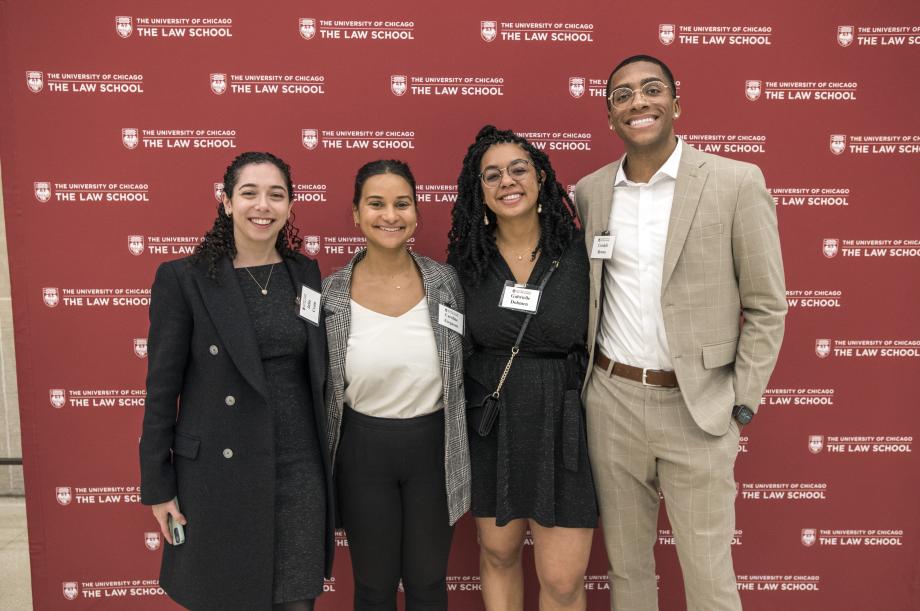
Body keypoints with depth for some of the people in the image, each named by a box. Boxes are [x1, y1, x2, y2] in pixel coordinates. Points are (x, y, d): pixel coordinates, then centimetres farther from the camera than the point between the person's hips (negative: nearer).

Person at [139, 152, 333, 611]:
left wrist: (328, 465, 12)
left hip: (299, 469, 3)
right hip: (218, 473, -3)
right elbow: (162, 387, -5)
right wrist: (158, 486, -3)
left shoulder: (305, 274, 4)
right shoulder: (183, 279, -8)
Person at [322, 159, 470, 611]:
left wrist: (466, 464, 4)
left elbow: (465, 372, 3)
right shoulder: (330, 293, -8)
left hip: (433, 446, 1)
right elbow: (319, 387, 2)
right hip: (363, 450, 0)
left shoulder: (445, 282, -7)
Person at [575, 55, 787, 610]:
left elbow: (766, 306, -4)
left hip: (698, 407, -3)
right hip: (611, 401, 3)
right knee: (625, 564, 17)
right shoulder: (590, 190, 4)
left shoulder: (736, 182, -7)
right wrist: (582, 383, 9)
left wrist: (741, 406, -6)